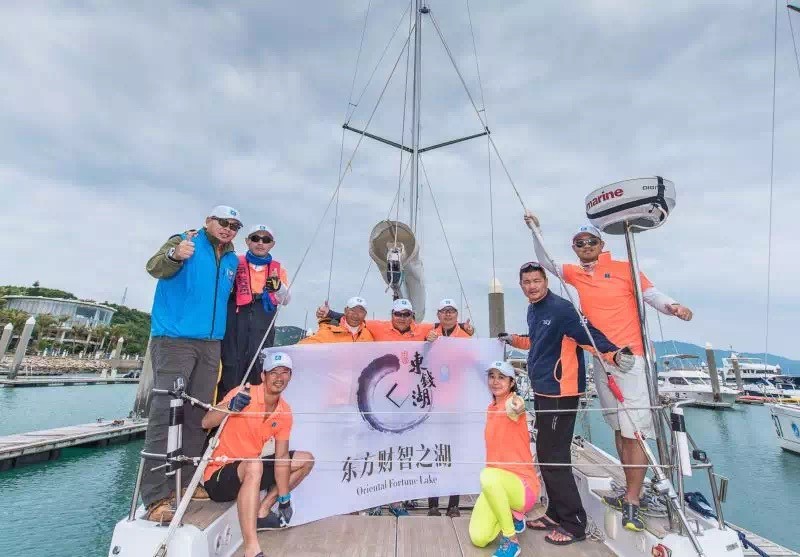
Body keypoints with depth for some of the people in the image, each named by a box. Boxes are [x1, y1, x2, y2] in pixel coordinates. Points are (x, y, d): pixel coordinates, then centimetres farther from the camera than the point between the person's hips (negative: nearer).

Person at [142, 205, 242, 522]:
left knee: (198, 415, 10)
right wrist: (174, 255, -38)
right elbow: (155, 268, -17)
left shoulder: (232, 261, 15)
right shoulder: (184, 241, -1)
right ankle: (156, 498, -3)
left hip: (210, 344, 6)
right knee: (165, 413, -9)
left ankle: (189, 481, 22)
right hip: (174, 340, -6)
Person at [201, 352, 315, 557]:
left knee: (306, 460, 4)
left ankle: (262, 511, 5)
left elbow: (281, 458, -2)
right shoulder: (243, 394, -19)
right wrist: (230, 407, -46)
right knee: (254, 464, -38)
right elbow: (206, 423, -28)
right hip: (218, 476, -6)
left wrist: (284, 500, -3)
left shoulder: (284, 412, -4)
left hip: (251, 471, 7)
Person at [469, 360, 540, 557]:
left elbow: (512, 409, -45)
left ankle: (511, 541, -15)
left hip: (522, 484, -6)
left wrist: (515, 408, -65)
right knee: (479, 539, -7)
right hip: (496, 484, 7)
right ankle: (514, 515, 22)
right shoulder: (491, 408, 7)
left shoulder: (513, 401, -17)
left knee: (488, 476, -37)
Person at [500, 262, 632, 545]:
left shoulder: (560, 308, -16)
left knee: (555, 459, -3)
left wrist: (614, 354, -40)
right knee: (546, 455, 17)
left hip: (561, 393, -9)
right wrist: (512, 339, 28)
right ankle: (556, 514, 32)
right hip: (543, 391, 9)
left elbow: (589, 335, -24)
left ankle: (574, 524, 15)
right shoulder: (533, 310, 12)